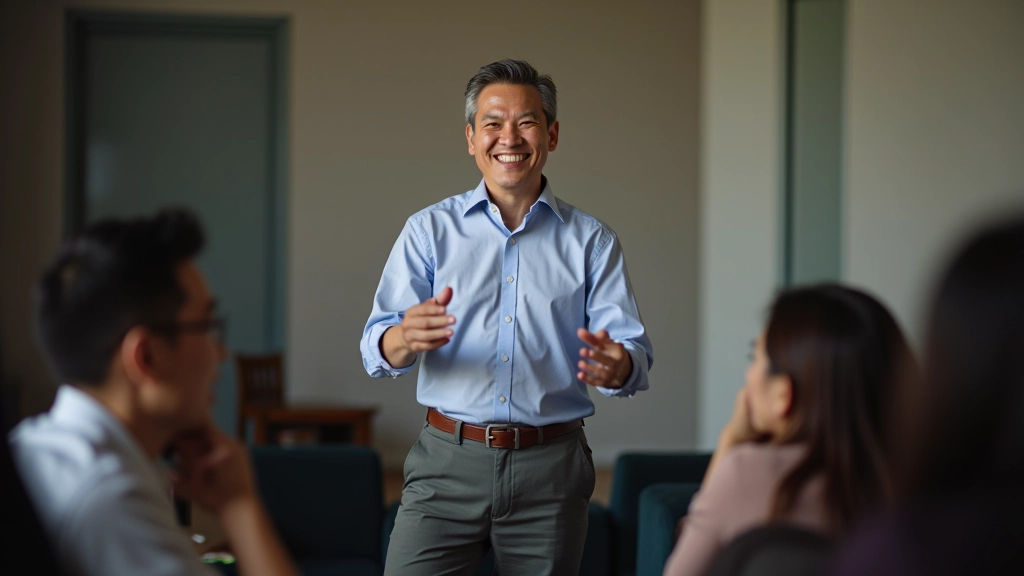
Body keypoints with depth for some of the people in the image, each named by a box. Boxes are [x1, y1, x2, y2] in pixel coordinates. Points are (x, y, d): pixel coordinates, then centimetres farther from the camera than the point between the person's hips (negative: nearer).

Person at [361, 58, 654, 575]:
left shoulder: (591, 241, 9)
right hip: (449, 460, -1)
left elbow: (634, 350, -1)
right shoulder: (429, 230, 7)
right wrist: (407, 338, -27)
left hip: (550, 470, 1)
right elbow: (376, 351, -2)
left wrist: (615, 366, -26)